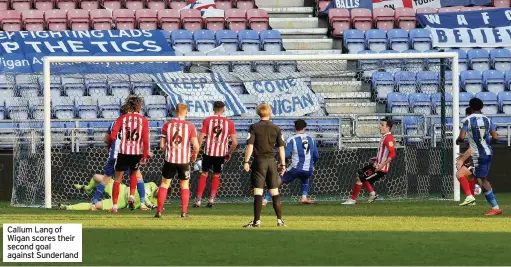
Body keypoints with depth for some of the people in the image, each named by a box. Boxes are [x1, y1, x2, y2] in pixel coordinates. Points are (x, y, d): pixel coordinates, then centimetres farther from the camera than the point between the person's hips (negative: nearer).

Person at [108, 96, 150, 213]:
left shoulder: (122, 118, 1)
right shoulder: (143, 120, 1)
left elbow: (113, 136, -7)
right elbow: (145, 139, -6)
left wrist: (109, 146, 12)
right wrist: (145, 155, 0)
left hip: (123, 152, -1)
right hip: (137, 152, 1)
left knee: (118, 179, 10)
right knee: (134, 174, 29)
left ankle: (114, 206, 5)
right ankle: (131, 197, 10)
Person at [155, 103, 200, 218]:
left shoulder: (167, 125, -3)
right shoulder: (190, 126, -6)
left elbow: (162, 144, -1)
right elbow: (196, 146, -10)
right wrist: (194, 154, 11)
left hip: (170, 160, 0)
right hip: (184, 160, 0)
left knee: (164, 184, 10)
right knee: (185, 186, 14)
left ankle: (159, 211, 5)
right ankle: (184, 211, 8)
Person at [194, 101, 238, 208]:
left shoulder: (207, 121, -4)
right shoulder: (229, 123, -2)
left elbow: (200, 138, -8)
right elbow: (234, 142, -3)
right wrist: (229, 153, 12)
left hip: (208, 152, -1)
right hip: (221, 153, 1)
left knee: (204, 174, 14)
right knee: (216, 175, 18)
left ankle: (198, 200, 10)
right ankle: (212, 198, 7)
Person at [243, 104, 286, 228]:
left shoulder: (254, 127, -3)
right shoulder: (276, 128, 5)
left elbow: (250, 145, -10)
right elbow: (281, 147, 5)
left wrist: (246, 162, -7)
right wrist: (283, 164, 10)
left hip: (259, 161, -3)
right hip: (272, 161, 3)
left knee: (258, 192, -5)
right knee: (275, 192, 10)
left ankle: (256, 221, -10)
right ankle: (280, 220, 11)